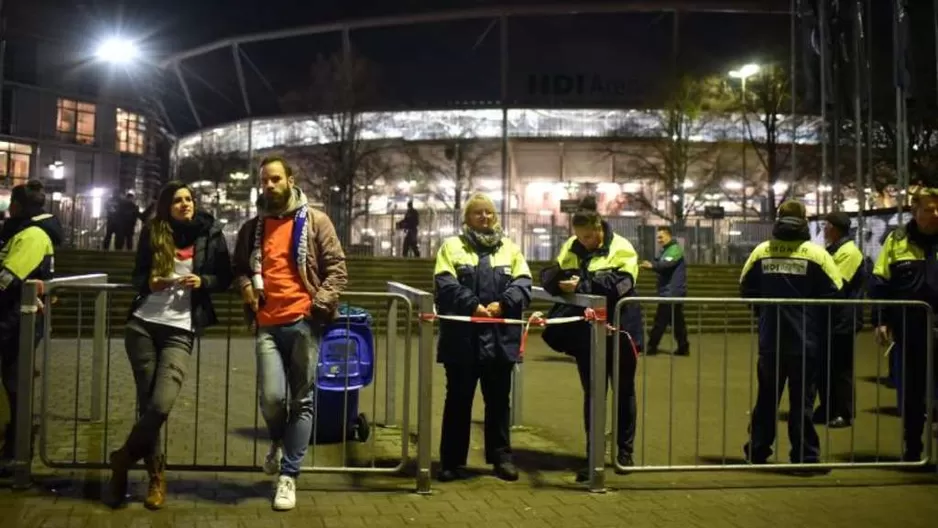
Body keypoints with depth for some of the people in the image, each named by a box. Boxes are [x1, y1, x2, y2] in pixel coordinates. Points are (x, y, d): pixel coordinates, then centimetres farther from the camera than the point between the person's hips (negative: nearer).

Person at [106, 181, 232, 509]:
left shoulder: (209, 233, 3)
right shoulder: (153, 232, 8)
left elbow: (225, 279, 8)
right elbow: (137, 275, 15)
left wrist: (202, 281, -11)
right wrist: (148, 283, -7)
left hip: (180, 330, -2)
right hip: (142, 324, 2)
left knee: (161, 405, -15)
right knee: (146, 403, 3)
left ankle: (123, 459, 10)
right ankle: (155, 474, 21)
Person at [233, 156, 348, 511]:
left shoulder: (315, 221, 4)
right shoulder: (252, 228, 15)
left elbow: (337, 268, 1)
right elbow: (238, 267, 26)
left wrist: (321, 302, -11)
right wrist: (246, 288, 4)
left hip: (303, 322, -2)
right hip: (267, 324, 2)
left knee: (302, 401, 1)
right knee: (271, 397, -9)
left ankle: (289, 475, 12)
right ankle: (279, 441, 25)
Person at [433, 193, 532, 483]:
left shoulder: (510, 248, 13)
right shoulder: (452, 246, 4)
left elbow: (523, 283, 2)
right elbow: (446, 284, -9)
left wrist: (503, 304, -14)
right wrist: (473, 306, -20)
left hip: (500, 339, 2)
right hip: (462, 338, -2)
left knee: (498, 400, 11)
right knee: (459, 400, 6)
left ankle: (501, 457, 22)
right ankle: (452, 460, 15)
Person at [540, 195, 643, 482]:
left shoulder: (621, 249, -10)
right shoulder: (570, 248, 3)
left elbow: (618, 284, -24)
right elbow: (549, 276, -2)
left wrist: (582, 285, -29)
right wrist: (560, 279, -25)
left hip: (619, 331, -3)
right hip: (587, 335, 3)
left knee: (624, 392, 12)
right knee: (592, 394, 8)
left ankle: (625, 450, 28)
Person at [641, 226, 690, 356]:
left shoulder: (675, 249, -12)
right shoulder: (666, 250, 21)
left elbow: (666, 264, -29)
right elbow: (662, 266, 16)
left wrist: (652, 265, -46)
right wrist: (651, 265, -3)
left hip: (672, 292, -10)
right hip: (669, 292, 10)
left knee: (660, 320, -7)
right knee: (677, 321, 10)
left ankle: (651, 347, -5)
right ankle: (683, 347, 12)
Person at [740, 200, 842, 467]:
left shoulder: (761, 251, 0)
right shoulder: (816, 253, -8)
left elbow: (746, 290, 4)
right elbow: (833, 294, -9)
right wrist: (819, 323, 7)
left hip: (770, 339, 3)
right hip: (805, 340, -3)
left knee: (766, 398, 15)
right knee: (802, 400, 4)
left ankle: (756, 451, 23)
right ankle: (805, 456, 7)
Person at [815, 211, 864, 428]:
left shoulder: (848, 252, -14)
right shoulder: (833, 250, 17)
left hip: (842, 321, -9)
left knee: (840, 369, -3)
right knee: (824, 367, 12)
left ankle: (844, 414, 4)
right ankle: (827, 410, 21)